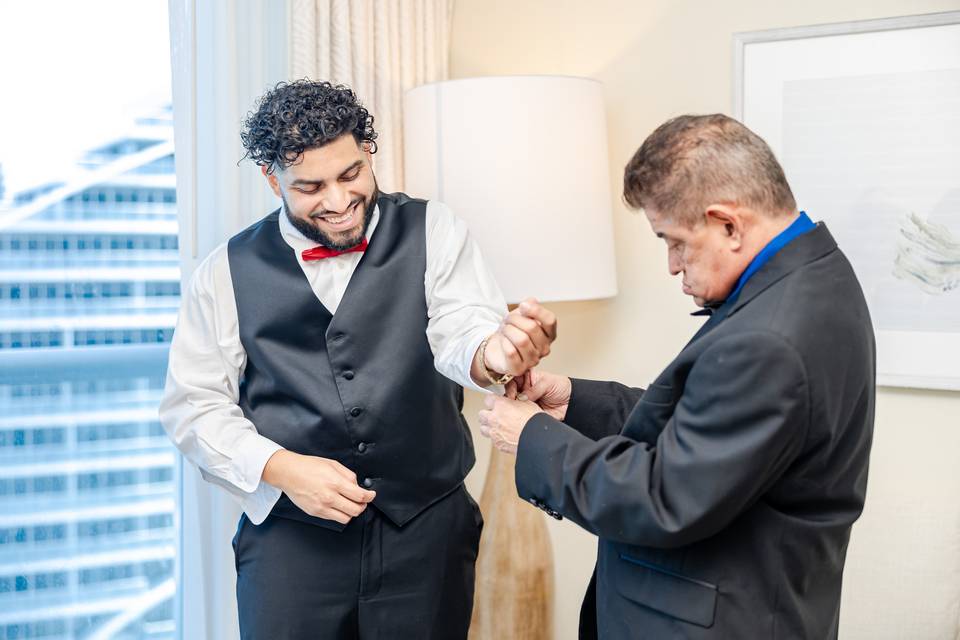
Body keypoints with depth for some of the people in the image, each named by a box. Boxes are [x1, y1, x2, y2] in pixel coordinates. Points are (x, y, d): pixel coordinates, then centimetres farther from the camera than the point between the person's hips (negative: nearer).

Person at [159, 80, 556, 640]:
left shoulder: (432, 232, 0)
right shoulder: (229, 271, 2)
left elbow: (460, 330, -15)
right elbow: (193, 404, 3)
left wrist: (492, 353, -39)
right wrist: (281, 468, -13)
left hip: (429, 531, 0)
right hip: (290, 539, 0)